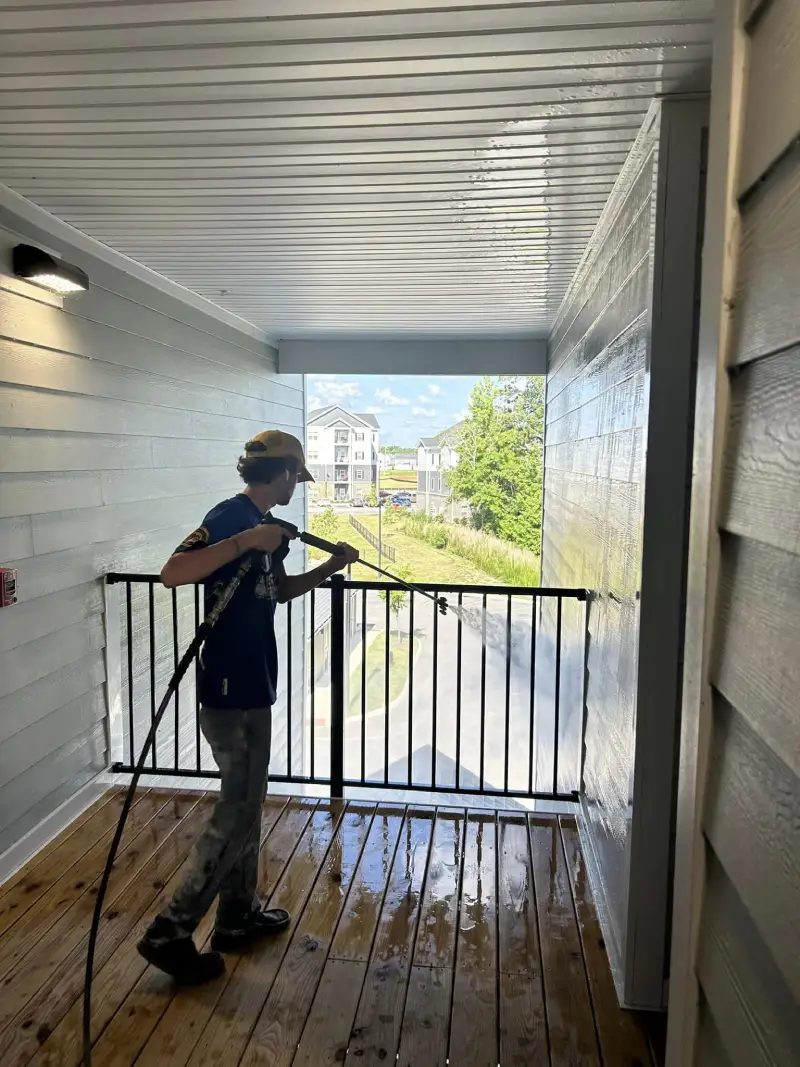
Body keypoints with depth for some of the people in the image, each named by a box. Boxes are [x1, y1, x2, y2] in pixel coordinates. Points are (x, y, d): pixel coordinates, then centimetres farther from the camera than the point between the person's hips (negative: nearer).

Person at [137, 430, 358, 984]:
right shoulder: (230, 516, -16)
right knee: (236, 812, -1)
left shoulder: (265, 526, 13)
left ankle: (239, 915, 33)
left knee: (249, 803, 18)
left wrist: (329, 568, 16)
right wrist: (245, 541, -33)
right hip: (229, 691, -10)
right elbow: (172, 573, -29)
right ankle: (170, 932, 13)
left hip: (254, 688, 10)